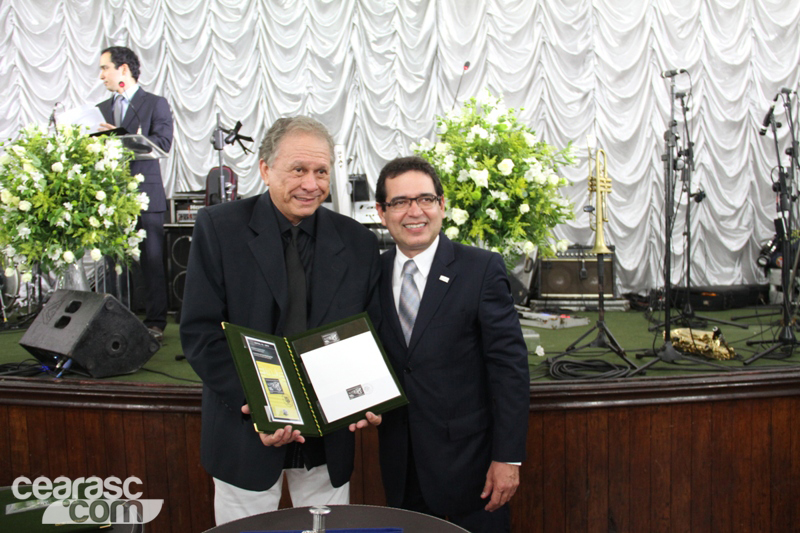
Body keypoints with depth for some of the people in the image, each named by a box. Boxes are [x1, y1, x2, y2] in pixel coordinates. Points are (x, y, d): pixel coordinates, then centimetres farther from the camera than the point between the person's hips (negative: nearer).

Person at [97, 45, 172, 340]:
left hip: (145, 195, -5)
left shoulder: (156, 104, 3)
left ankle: (155, 322, 4)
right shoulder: (101, 109, 20)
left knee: (152, 260, -2)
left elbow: (162, 142, -12)